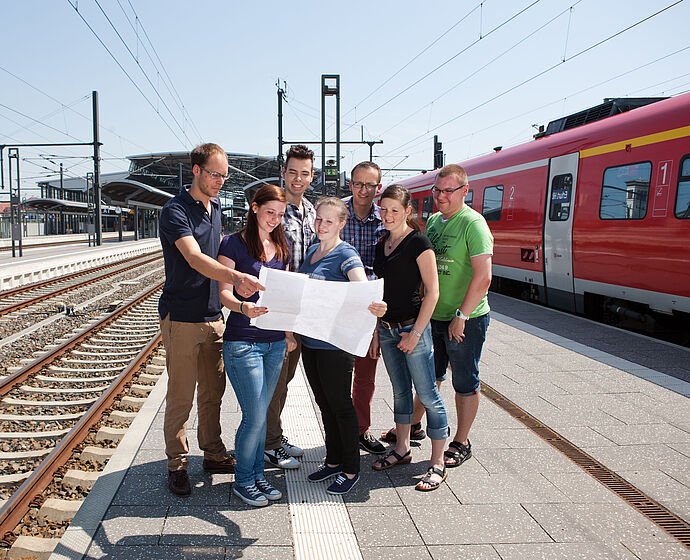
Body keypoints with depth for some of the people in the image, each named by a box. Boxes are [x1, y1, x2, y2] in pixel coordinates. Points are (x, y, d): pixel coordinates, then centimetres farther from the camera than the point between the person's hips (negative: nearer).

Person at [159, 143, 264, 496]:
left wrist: (236, 281, 10)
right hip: (182, 317, -7)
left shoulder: (215, 208, 13)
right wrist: (235, 277, -45)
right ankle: (177, 465, 13)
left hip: (213, 316, 7)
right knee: (180, 396, 0)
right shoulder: (175, 211, -13)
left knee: (213, 391, 15)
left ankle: (213, 454, 28)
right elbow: (195, 258, -29)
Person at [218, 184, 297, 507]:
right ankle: (243, 481, 15)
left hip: (274, 342, 6)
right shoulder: (233, 244, -5)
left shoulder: (281, 247, 13)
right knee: (255, 416, -4)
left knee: (260, 413, 13)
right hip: (243, 341, -5)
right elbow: (224, 292, -10)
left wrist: (289, 332, 13)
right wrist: (244, 307, -31)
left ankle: (257, 475, 27)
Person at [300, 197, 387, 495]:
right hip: (310, 340, 8)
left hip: (336, 343, -8)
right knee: (324, 402, 17)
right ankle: (333, 461, 33)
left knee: (340, 404, 4)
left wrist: (374, 306, -51)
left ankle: (351, 469, 19)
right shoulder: (312, 251, 11)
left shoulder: (346, 255, -13)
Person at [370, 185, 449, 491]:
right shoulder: (382, 244, 11)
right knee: (400, 391, 17)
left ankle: (437, 463, 7)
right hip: (386, 327, 7)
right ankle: (402, 449, 31)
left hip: (412, 325, -7)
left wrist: (416, 333, -16)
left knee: (428, 395, -2)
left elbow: (432, 292, -13)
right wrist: (376, 330, 13)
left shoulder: (418, 242, -11)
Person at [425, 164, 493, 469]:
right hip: (433, 316, 7)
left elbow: (483, 277, -22)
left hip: (466, 320, -7)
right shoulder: (432, 221, 8)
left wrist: (462, 315, -21)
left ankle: (461, 444, 22)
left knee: (465, 384, 8)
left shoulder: (473, 224, -15)